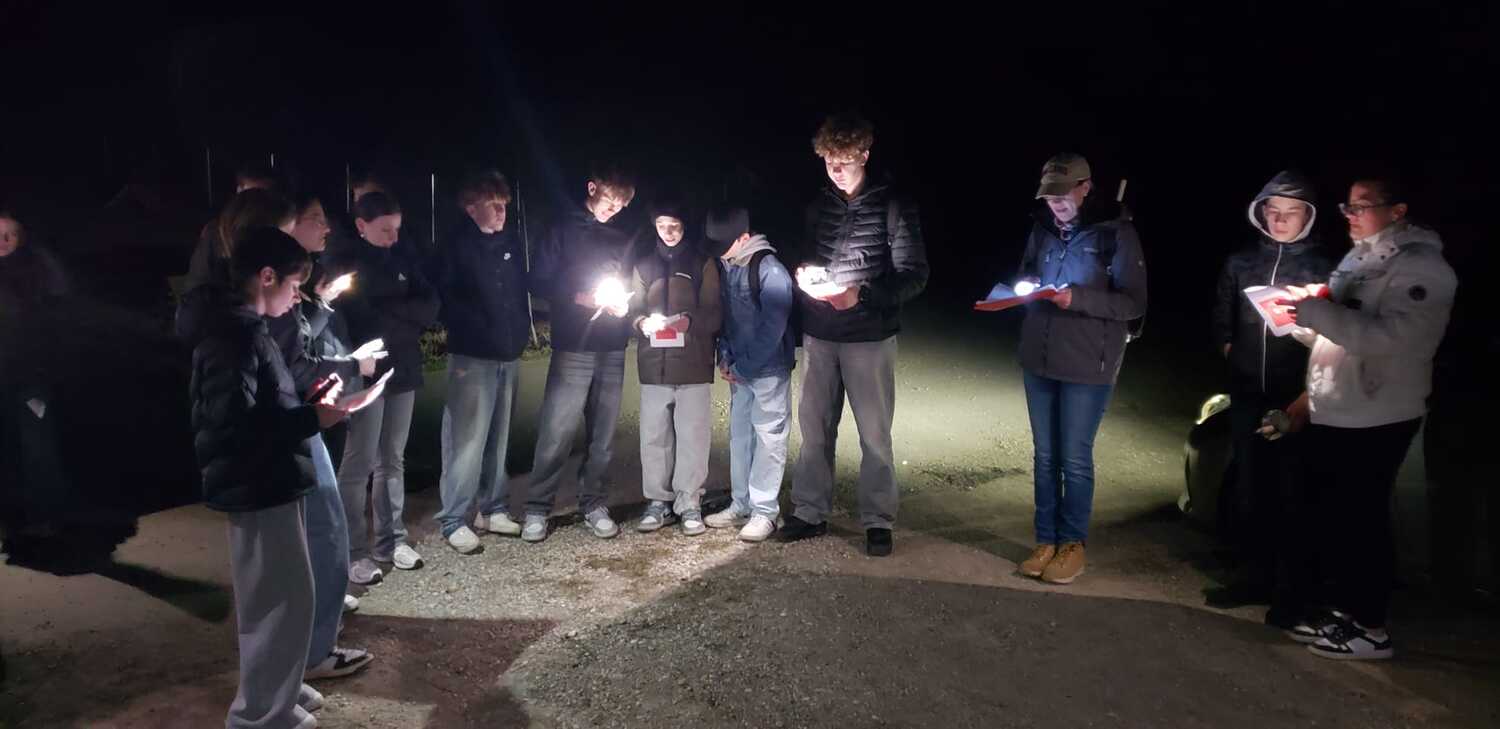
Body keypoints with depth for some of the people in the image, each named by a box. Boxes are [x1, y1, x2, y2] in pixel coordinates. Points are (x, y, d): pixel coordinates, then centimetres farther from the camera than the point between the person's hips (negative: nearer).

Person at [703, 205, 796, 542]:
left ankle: (764, 511, 5)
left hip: (768, 369, -7)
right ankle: (741, 504, 21)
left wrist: (743, 368, -13)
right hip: (738, 369, 7)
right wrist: (725, 358, 2)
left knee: (768, 437, -1)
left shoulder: (771, 271, -16)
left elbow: (773, 328, -17)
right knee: (740, 435, 12)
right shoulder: (725, 268, 6)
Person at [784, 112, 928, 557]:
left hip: (869, 337, -4)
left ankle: (878, 521, 13)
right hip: (818, 335, 5)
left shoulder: (893, 206, -6)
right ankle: (811, 513, 22)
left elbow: (914, 275, -9)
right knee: (815, 428, 10)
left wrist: (861, 294, -22)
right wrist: (804, 273, -3)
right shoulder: (818, 206, 9)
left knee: (875, 432, 2)